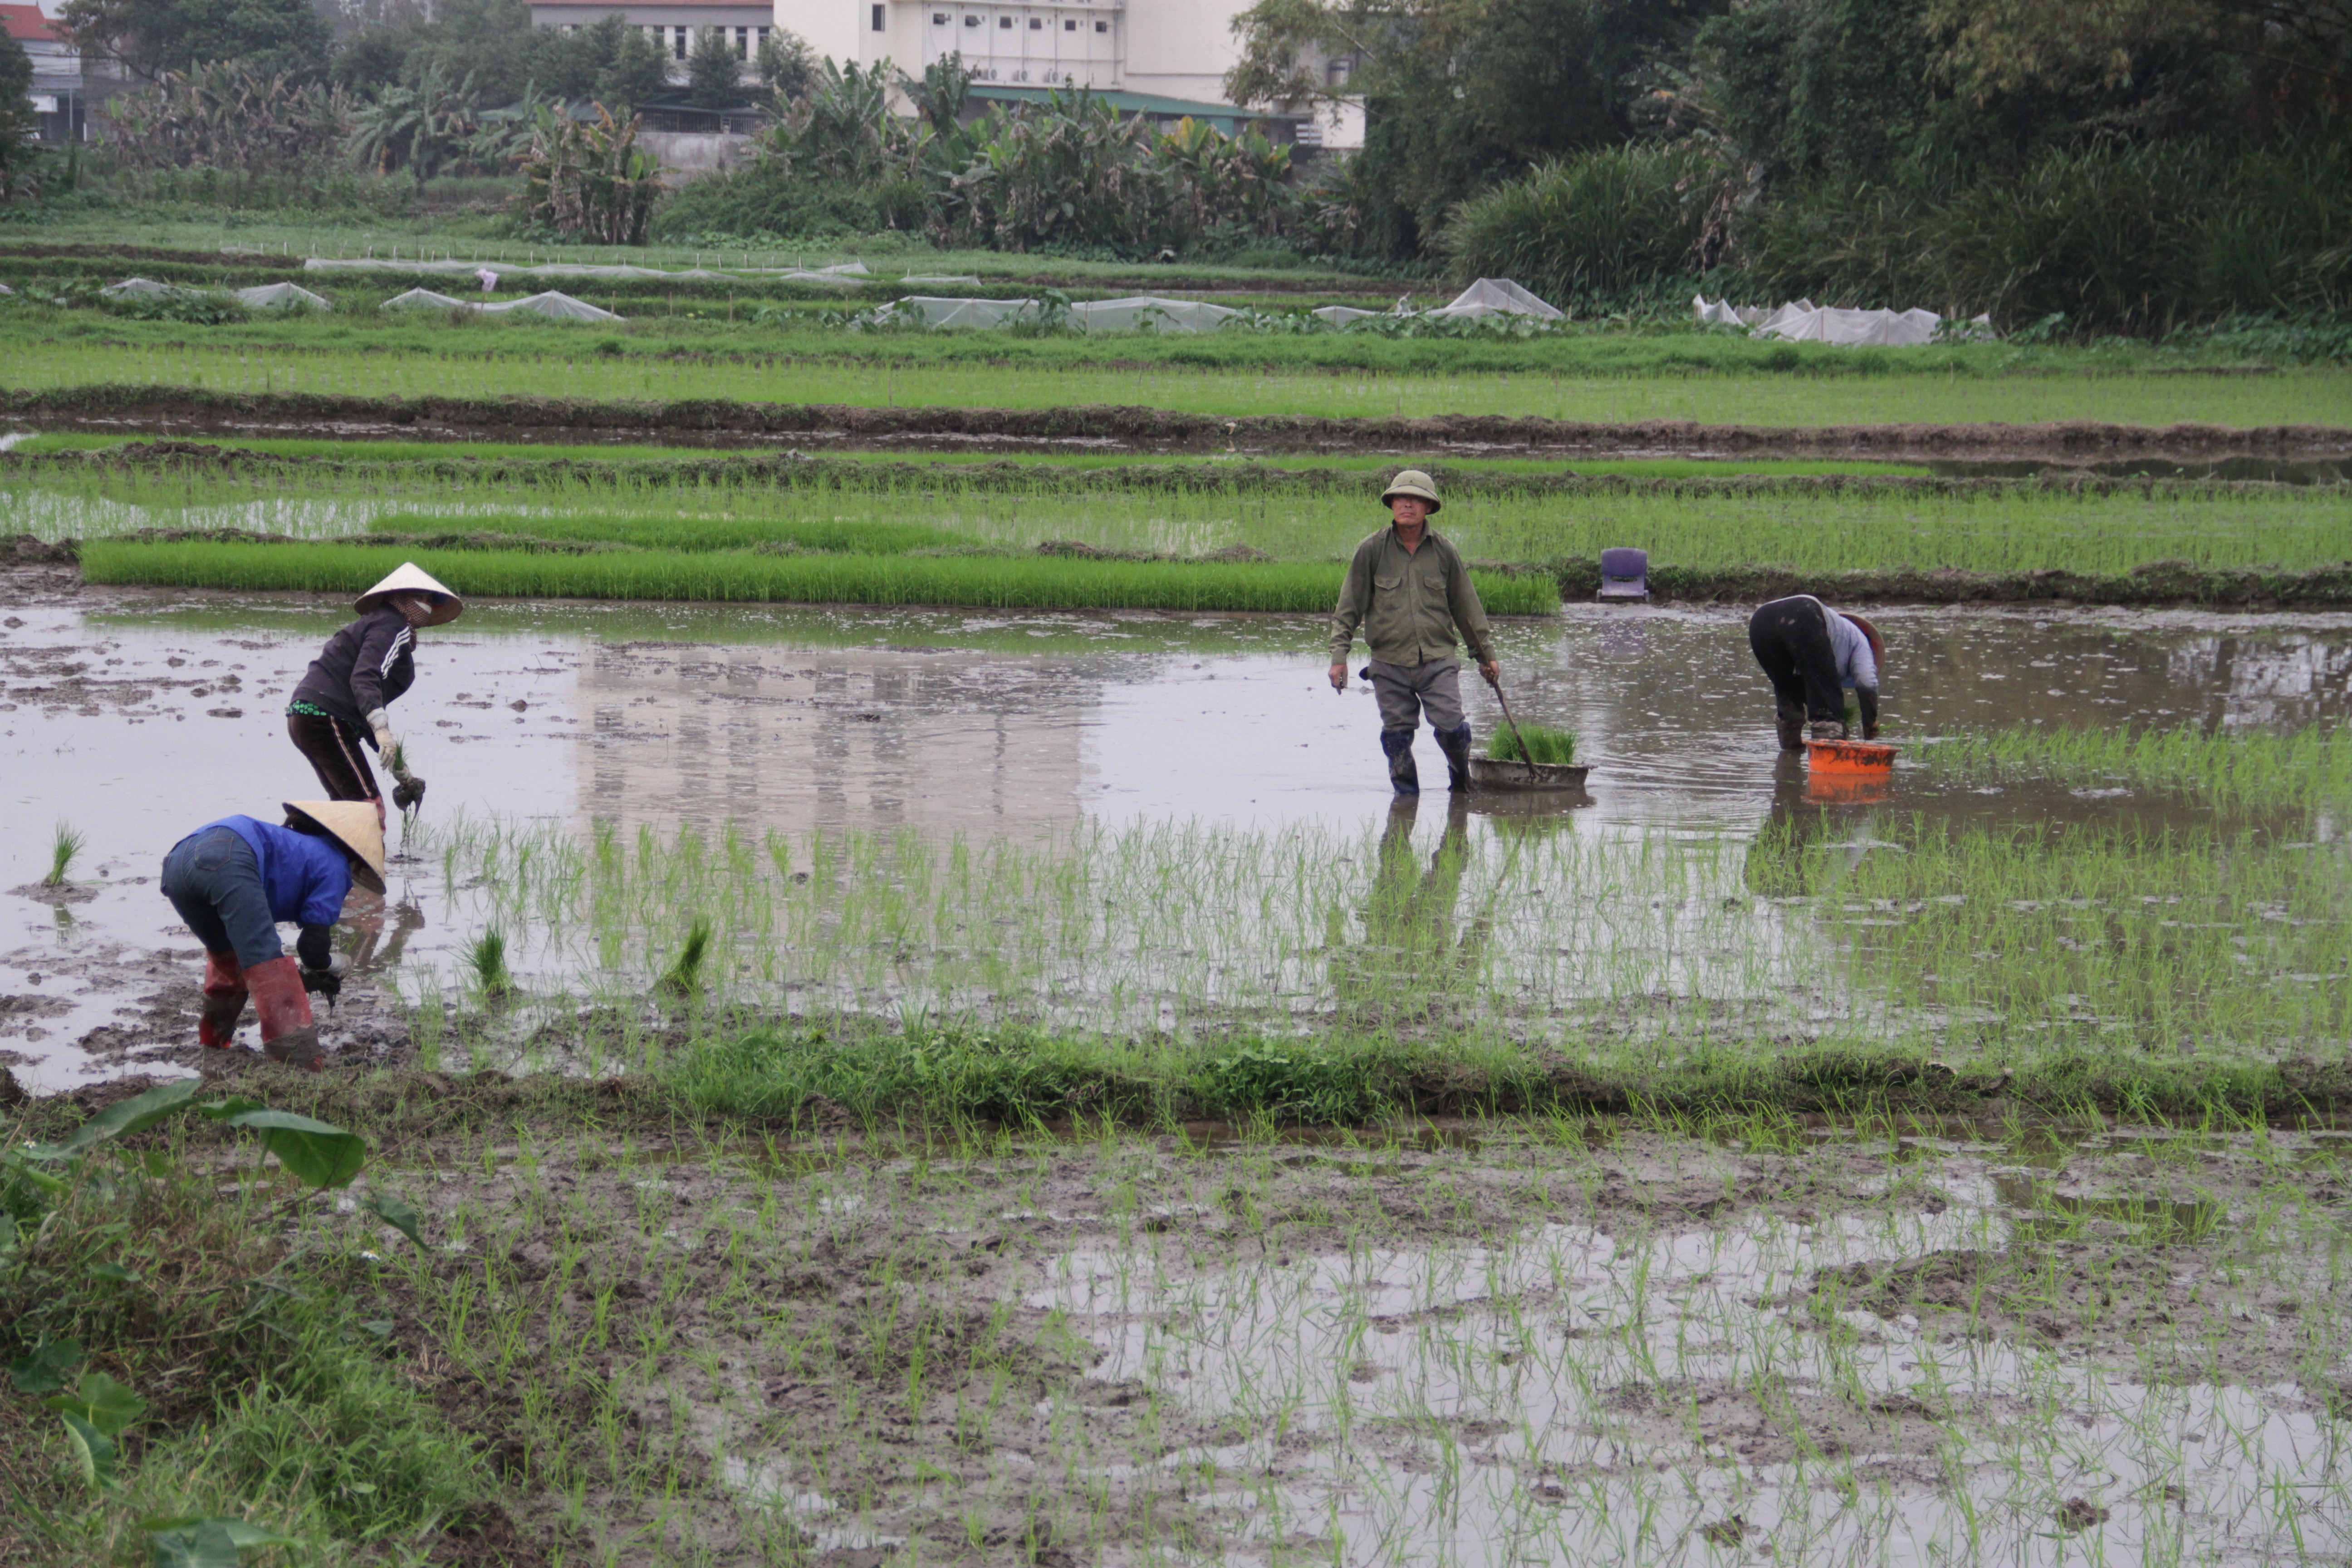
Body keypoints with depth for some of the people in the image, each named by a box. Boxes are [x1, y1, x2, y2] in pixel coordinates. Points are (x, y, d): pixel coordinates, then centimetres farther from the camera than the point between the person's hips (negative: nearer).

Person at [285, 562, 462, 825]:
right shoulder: (393, 628, -4)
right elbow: (364, 678, -24)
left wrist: (402, 772, 31)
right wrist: (381, 729, -38)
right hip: (326, 718, -11)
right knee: (369, 805, -13)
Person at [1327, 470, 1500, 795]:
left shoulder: (1444, 551, 6)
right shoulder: (1371, 551, 2)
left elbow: (1467, 606, 15)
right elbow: (1348, 608, 5)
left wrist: (1486, 653, 18)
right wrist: (1339, 655, -2)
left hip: (1438, 661, 0)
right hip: (1390, 662, 0)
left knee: (1451, 728, -9)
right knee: (1397, 736, 1)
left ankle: (1461, 776, 20)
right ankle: (1406, 793, 18)